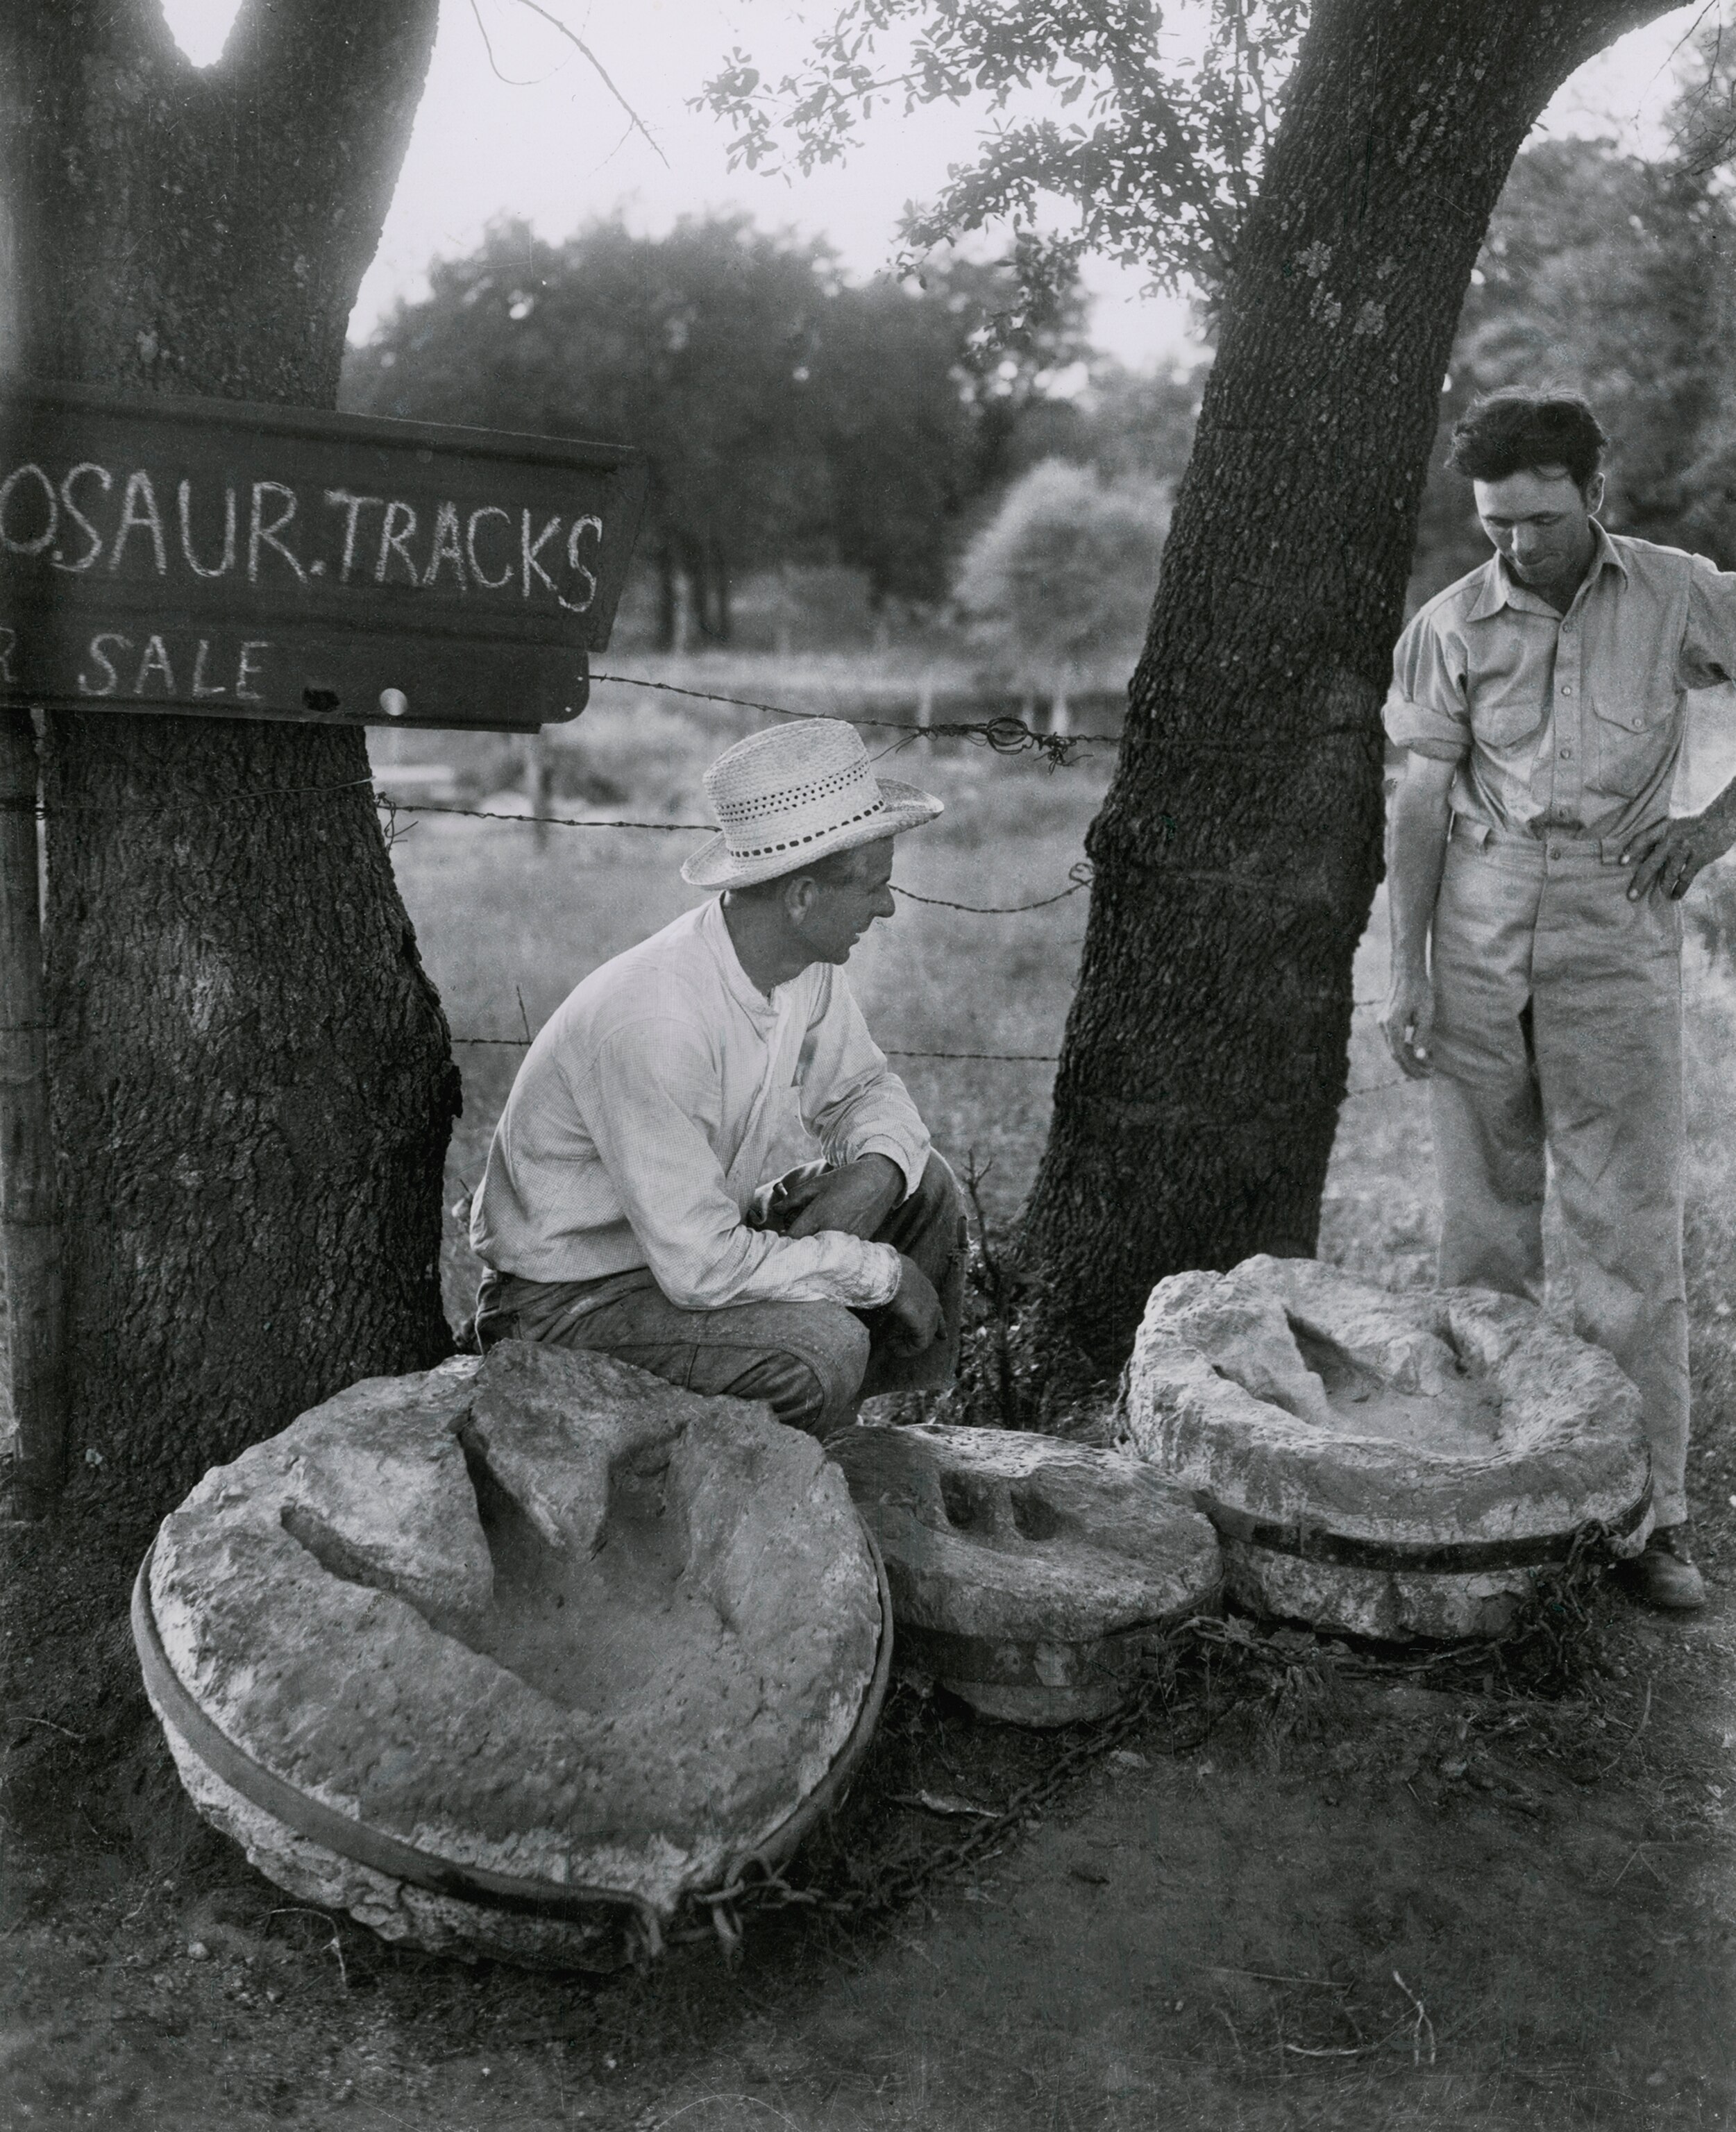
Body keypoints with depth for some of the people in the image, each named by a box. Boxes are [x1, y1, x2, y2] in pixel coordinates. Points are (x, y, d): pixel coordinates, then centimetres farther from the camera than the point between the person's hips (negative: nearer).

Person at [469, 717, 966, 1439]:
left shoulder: (806, 962, -8)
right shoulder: (654, 1023, -34)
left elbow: (865, 1087, 10)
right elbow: (701, 1268, -33)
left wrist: (875, 1172, -14)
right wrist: (881, 1271, -21)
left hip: (702, 1226, 9)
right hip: (570, 1294, -8)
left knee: (922, 1184, 1)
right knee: (823, 1345, -29)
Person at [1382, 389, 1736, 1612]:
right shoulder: (1451, 627, 3)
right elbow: (1423, 803, 4)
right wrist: (1409, 975, 0)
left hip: (1614, 934, -1)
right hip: (1478, 934, 2)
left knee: (1631, 1226, -3)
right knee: (1485, 1213, 7)